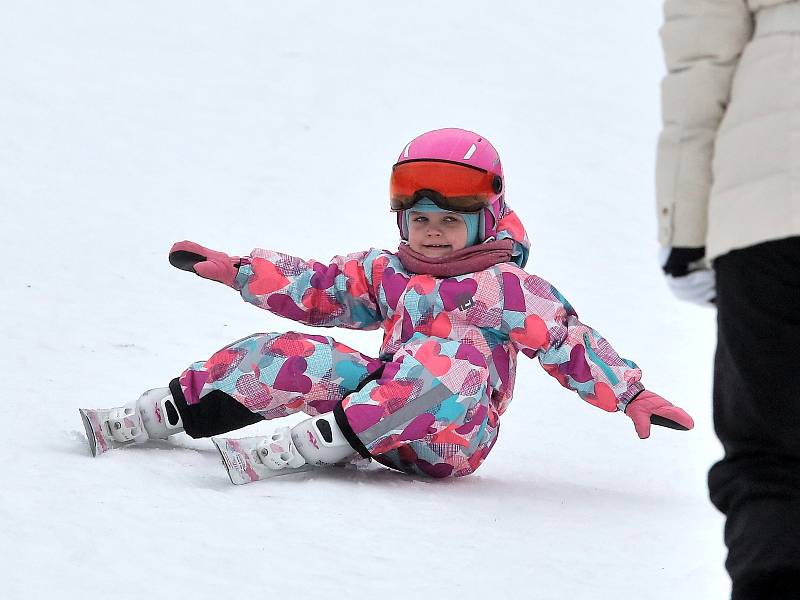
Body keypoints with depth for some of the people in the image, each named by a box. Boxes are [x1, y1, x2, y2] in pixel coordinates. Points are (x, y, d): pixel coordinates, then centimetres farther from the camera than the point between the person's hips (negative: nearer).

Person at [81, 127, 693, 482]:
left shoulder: (512, 288, 0)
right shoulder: (386, 273, 16)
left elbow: (569, 340, -6)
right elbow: (318, 287, 16)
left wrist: (632, 395, -15)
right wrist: (233, 269, 9)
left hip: (452, 438, -6)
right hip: (385, 397, 6)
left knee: (457, 358, -37)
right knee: (287, 357, -11)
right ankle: (136, 422, -12)